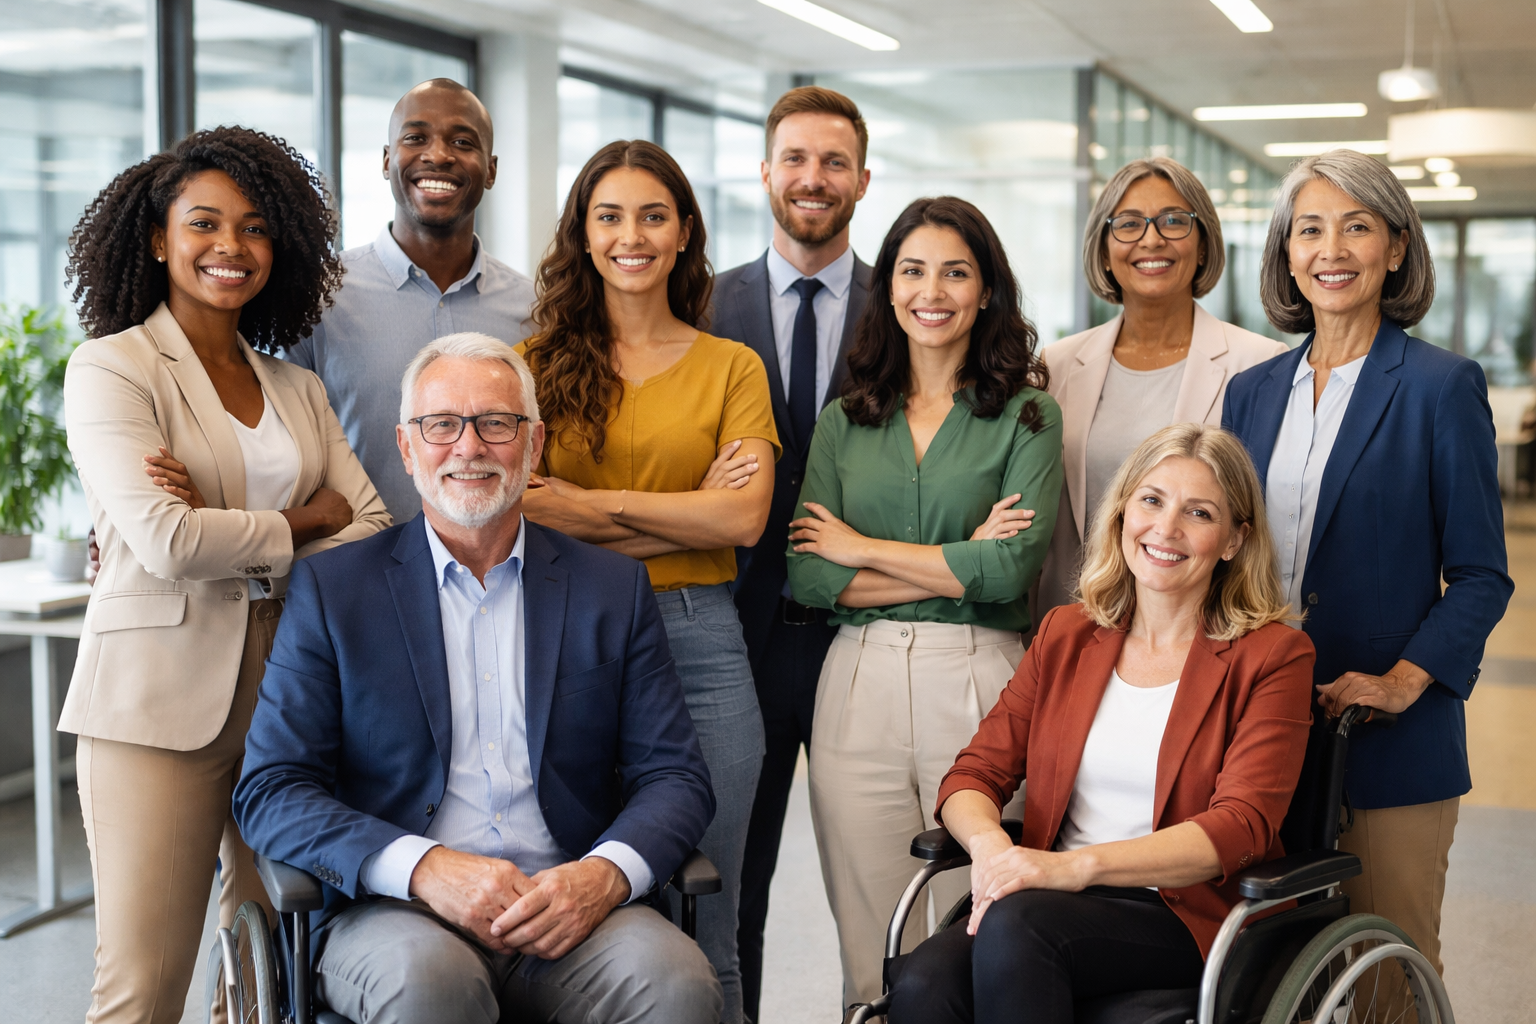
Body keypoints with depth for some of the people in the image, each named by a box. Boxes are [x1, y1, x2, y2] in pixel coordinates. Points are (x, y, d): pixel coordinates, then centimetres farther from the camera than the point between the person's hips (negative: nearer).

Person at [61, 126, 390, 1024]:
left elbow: (374, 535, 3)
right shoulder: (112, 368, -1)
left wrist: (227, 531, -9)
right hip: (161, 699, -5)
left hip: (289, 695, 5)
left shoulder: (298, 388, 15)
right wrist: (298, 526, -1)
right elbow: (166, 542, -14)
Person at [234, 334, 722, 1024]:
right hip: (395, 911, -1)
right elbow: (269, 792, 0)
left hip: (567, 912, 2)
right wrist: (425, 868, -17)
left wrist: (605, 873, -15)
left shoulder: (613, 589, 12)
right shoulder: (331, 590, 7)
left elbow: (675, 777, 8)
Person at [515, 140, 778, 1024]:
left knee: (703, 933, 4)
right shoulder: (539, 362, 8)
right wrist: (690, 512, -9)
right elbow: (527, 515, -5)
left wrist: (591, 503, -8)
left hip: (700, 645, 0)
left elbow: (744, 519, -4)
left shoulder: (732, 367, 10)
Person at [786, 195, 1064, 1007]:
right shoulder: (845, 421, 12)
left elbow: (1012, 568, -9)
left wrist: (863, 549, -2)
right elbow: (806, 575, 2)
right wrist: (958, 566, -5)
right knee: (870, 962, 4)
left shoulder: (1027, 417, 5)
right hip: (859, 681, 2)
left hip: (976, 679, -2)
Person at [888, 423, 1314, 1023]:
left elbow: (1240, 827, -11)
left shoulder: (1272, 655, 0)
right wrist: (990, 844, -15)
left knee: (1016, 922, -33)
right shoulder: (1064, 635, 14)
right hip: (1059, 905, 3)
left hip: (1191, 914, -3)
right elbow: (975, 775, 11)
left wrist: (1078, 865, -24)